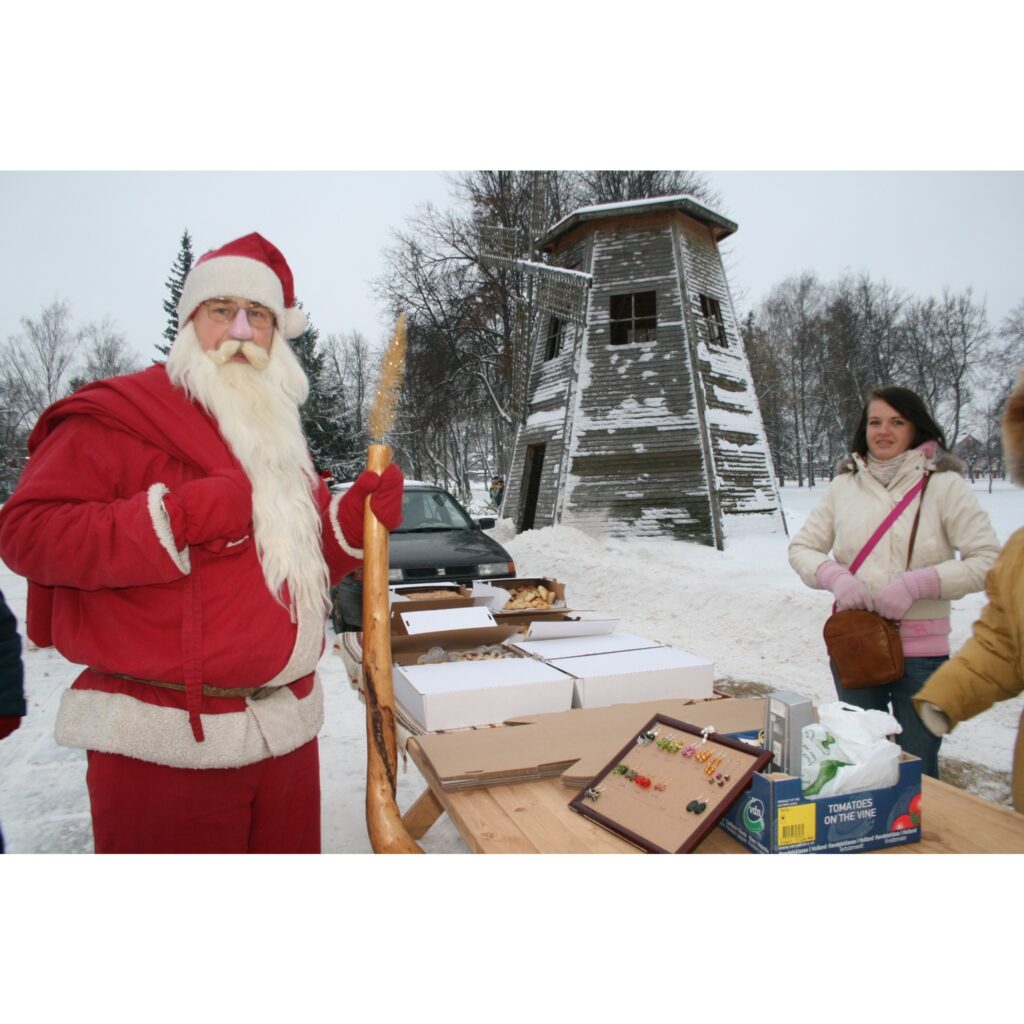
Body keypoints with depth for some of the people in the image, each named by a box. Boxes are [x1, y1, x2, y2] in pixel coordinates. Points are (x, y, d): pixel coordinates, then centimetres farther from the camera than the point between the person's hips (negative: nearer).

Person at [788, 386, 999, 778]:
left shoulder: (944, 484, -5)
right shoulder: (844, 484, 5)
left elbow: (988, 559, -10)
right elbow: (801, 547, 7)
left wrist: (916, 584, -20)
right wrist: (834, 576, -13)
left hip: (921, 651, -3)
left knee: (917, 770, 8)